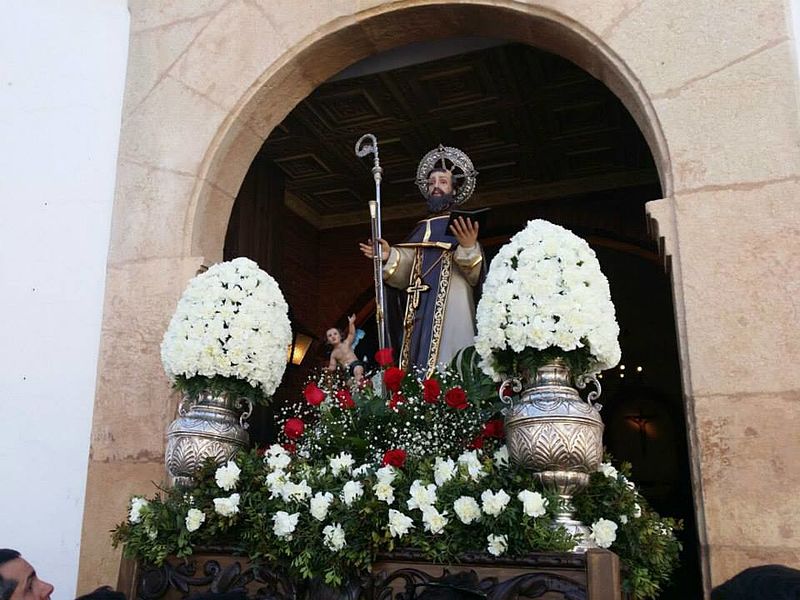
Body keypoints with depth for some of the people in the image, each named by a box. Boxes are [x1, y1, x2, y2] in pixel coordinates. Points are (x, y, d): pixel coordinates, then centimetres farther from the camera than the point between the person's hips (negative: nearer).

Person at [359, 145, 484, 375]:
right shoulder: (422, 229, 20)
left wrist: (469, 248, -25)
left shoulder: (462, 227, 8)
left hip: (452, 307, -4)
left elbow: (475, 276, -7)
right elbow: (405, 277, 13)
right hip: (420, 309, 5)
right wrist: (389, 257, -4)